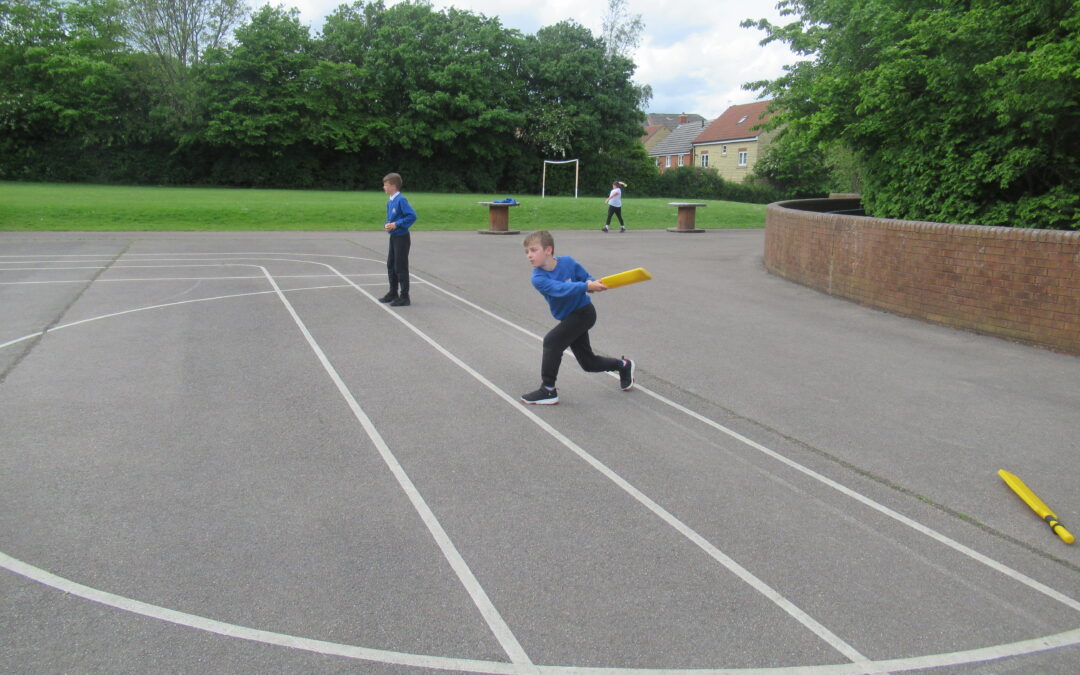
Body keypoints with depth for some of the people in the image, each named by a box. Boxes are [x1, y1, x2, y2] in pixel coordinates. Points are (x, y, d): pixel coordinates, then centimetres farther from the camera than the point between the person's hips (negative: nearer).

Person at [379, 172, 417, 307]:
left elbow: (412, 216, -23)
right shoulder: (390, 201, 8)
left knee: (401, 267, -3)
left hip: (401, 238, -9)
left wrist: (396, 224, -22)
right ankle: (393, 293, 28)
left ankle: (404, 297, 5)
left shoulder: (401, 200, -18)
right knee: (391, 265, 16)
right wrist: (387, 225, 0)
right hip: (393, 237, 9)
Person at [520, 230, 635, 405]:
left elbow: (586, 277, 2)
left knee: (552, 341, -21)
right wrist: (586, 286, -42)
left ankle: (548, 391, -12)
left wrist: (593, 283, -22)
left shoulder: (568, 262, -14)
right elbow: (560, 288, -32)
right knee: (588, 363, 13)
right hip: (569, 318, 4)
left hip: (584, 312, -4)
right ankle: (623, 365, 40)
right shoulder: (538, 278, -16)